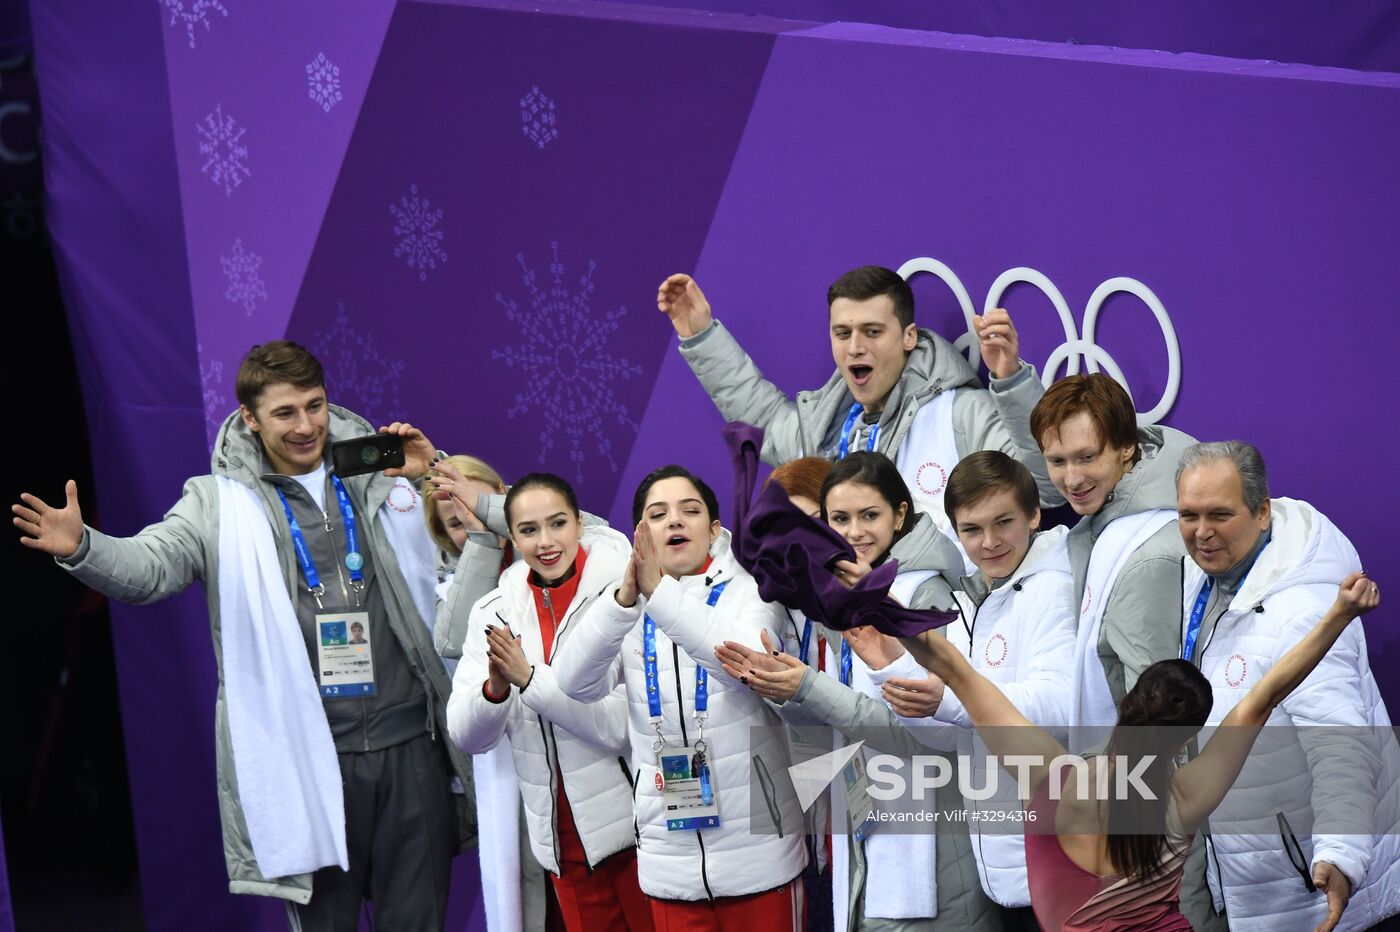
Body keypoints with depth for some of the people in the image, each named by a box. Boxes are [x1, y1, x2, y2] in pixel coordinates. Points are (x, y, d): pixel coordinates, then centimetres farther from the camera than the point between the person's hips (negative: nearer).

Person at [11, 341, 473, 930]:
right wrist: (80, 548, -31)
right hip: (305, 755, -2)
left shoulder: (382, 474, 8)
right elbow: (148, 566, -10)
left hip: (408, 744, 2)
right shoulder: (220, 502, 3)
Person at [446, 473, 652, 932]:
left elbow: (622, 725, -19)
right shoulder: (494, 612, 1)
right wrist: (495, 686, -23)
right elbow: (467, 737, -3)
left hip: (633, 827, -4)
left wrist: (529, 677, -25)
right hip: (563, 839, 4)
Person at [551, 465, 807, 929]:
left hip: (756, 849, -2)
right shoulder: (628, 609, 6)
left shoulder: (751, 591, -1)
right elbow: (576, 683, -12)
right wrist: (623, 598, -28)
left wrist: (661, 593, -32)